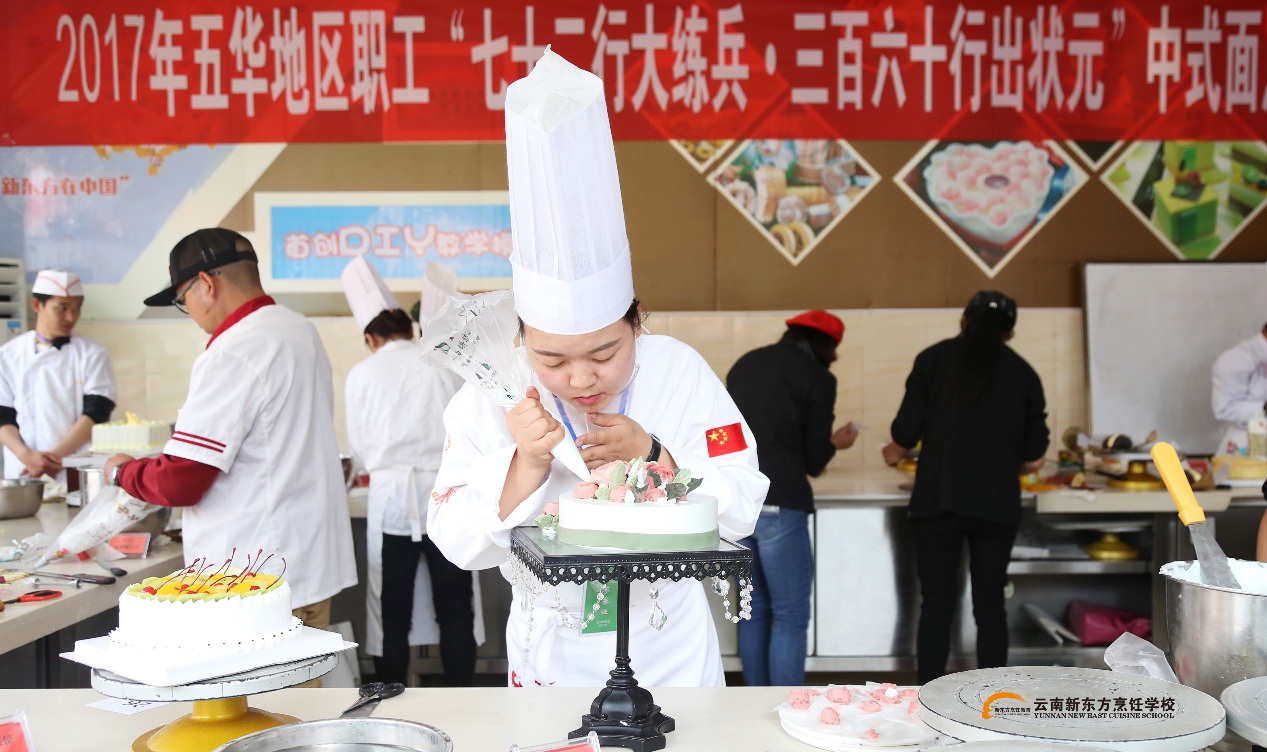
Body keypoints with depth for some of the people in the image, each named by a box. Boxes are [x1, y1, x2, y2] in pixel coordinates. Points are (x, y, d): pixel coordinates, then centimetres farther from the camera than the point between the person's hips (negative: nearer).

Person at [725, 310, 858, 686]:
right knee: (790, 617, 1)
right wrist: (836, 442, 21)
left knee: (755, 610, 16)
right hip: (777, 503, -6)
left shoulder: (744, 364, 16)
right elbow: (814, 460, 0)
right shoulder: (818, 378, -1)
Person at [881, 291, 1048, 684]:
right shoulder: (1023, 373, 8)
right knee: (990, 603, 11)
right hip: (998, 503, 2)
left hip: (939, 499, -2)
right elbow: (1033, 459, 7)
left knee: (936, 604, 4)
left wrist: (893, 453, 19)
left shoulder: (935, 358, 2)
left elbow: (907, 432, -2)